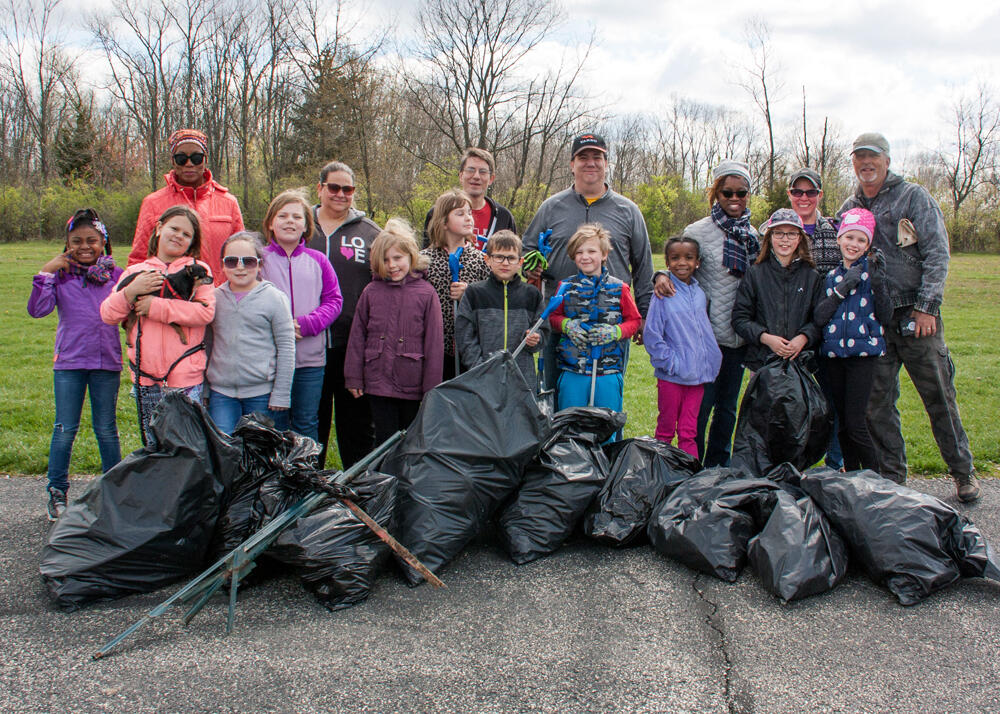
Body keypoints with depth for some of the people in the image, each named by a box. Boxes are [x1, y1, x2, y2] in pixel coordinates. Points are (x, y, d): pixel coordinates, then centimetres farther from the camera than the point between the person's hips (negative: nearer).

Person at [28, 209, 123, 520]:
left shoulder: (115, 274, 2)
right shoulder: (61, 274, 0)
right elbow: (37, 309, -9)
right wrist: (45, 273, -13)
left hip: (106, 362, 0)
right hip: (69, 364, 0)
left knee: (106, 429, 10)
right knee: (65, 429, 6)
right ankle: (57, 492, 19)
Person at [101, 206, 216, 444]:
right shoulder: (135, 272, 13)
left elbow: (205, 312, -14)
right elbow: (108, 315, 6)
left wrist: (155, 306, -13)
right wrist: (131, 291, -11)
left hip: (185, 376, -4)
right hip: (145, 376, 4)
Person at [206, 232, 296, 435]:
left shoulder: (274, 298, -3)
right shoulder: (214, 297, 7)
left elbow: (286, 348, -3)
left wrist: (281, 394, -6)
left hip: (262, 394, -2)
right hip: (220, 393, 3)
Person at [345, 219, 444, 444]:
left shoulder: (426, 293, -4)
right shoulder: (371, 292, 1)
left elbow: (434, 343, -3)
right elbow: (357, 337, 6)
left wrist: (432, 388, -4)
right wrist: (354, 377, 3)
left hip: (413, 385, -1)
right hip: (378, 383, 1)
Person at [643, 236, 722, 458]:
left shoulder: (700, 294, 7)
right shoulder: (664, 294, -10)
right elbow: (651, 337, -11)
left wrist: (709, 362, 7)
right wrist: (671, 362, -13)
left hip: (697, 374, 4)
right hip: (671, 376, -4)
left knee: (689, 432, 11)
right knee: (665, 430, 9)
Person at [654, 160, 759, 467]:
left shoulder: (754, 235, 9)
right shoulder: (698, 231, -5)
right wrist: (662, 275, -25)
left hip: (739, 338, 5)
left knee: (727, 408, 15)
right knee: (700, 407, -1)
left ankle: (718, 468, 28)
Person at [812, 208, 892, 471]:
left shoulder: (873, 270, 1)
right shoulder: (831, 277, 12)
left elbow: (886, 317, -4)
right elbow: (819, 317, -1)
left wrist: (878, 284, -18)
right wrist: (842, 289, -12)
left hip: (863, 353, -4)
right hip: (834, 354, 4)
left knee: (855, 422, -10)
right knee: (842, 423, 9)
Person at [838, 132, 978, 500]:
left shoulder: (913, 197, 2)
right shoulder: (849, 208, 14)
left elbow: (937, 253, -4)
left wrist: (926, 307, -13)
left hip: (916, 315, -3)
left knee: (938, 394, 2)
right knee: (877, 401, 3)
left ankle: (963, 471, 17)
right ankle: (892, 478, 14)